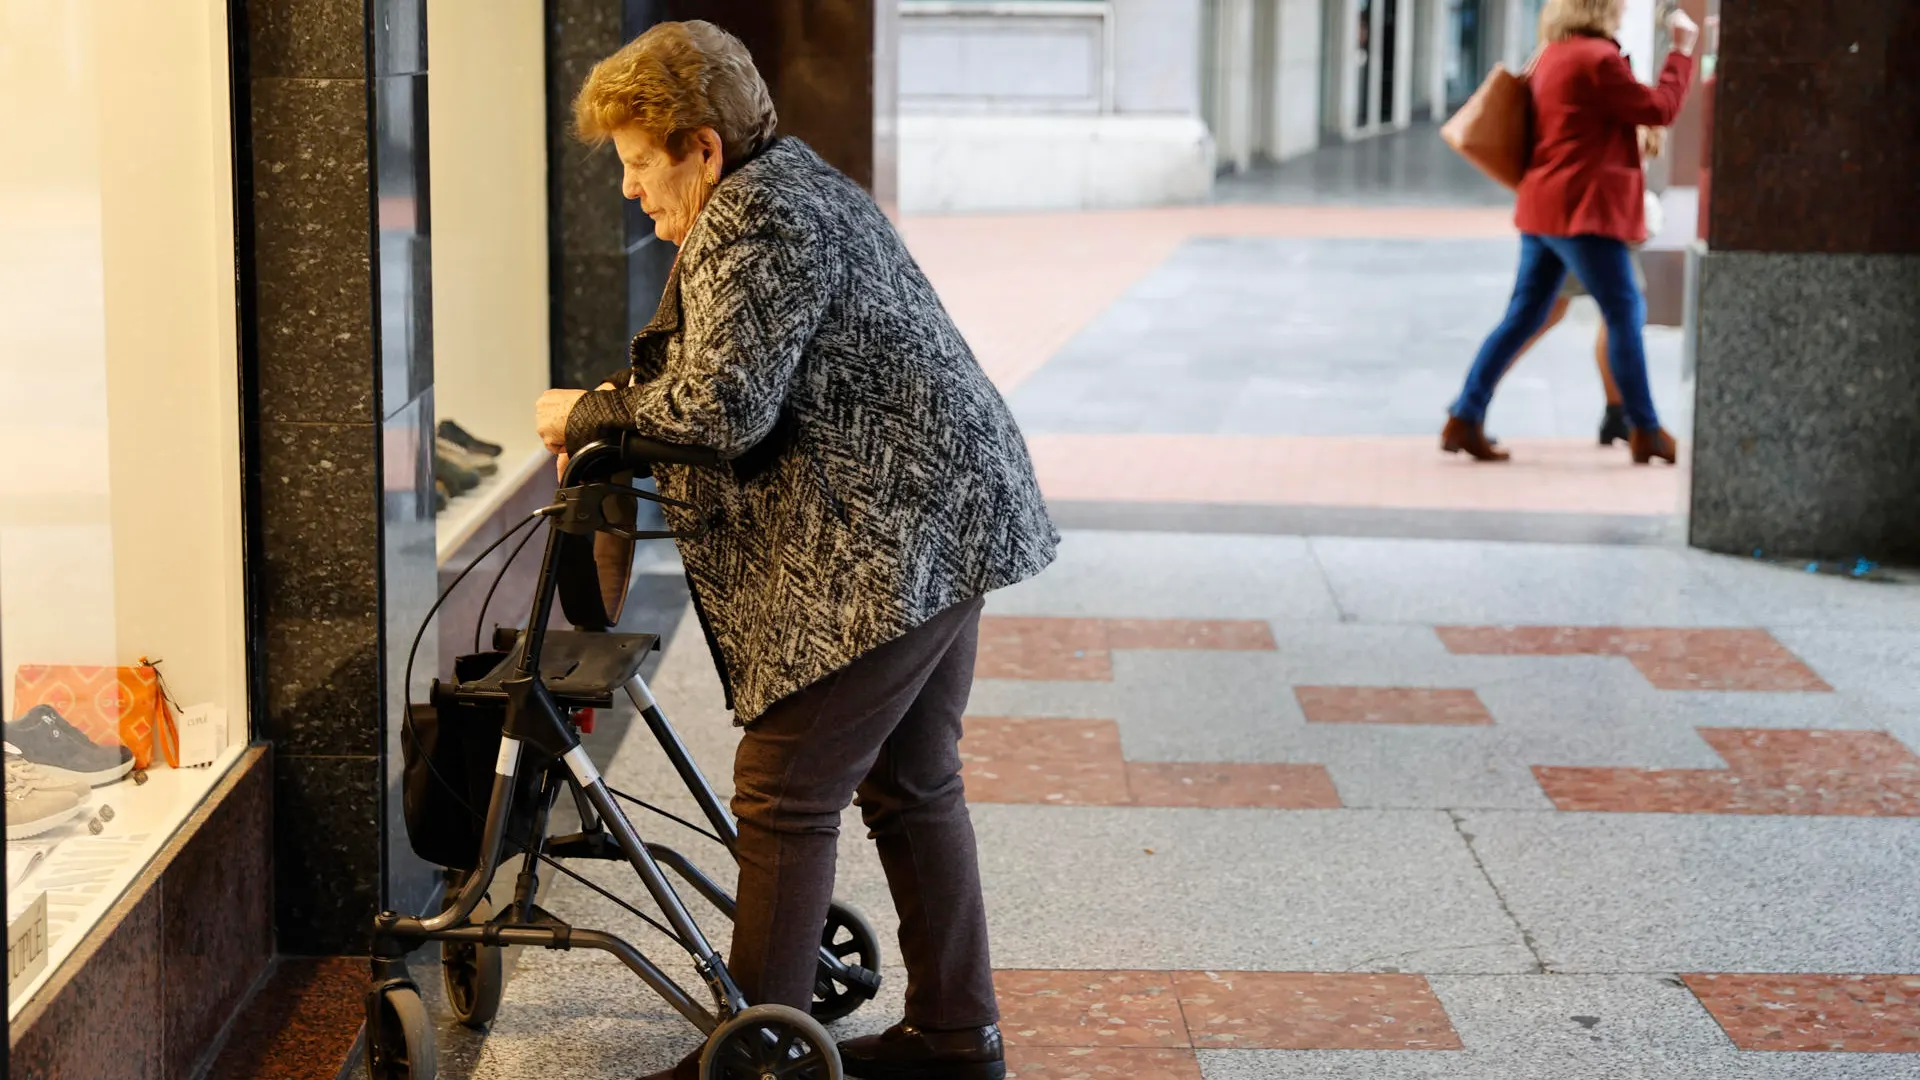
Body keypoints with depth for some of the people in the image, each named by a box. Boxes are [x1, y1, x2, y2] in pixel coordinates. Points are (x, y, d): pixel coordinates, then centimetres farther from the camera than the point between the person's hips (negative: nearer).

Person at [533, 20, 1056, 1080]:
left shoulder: (751, 221, -15)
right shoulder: (795, 182, 18)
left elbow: (720, 407, -24)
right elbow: (745, 379, 24)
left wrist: (587, 411, -8)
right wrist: (617, 408, 10)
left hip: (888, 545, -11)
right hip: (947, 519, 11)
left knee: (785, 795, -5)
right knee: (912, 785, 17)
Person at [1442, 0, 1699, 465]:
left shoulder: (1555, 55, 15)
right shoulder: (1598, 59, -14)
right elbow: (1659, 109, -9)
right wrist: (1682, 51, 0)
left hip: (1545, 207, 9)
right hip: (1583, 209, -9)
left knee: (1523, 317, 9)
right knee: (1624, 314, -1)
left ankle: (1465, 419, 4)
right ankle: (1646, 433, 5)